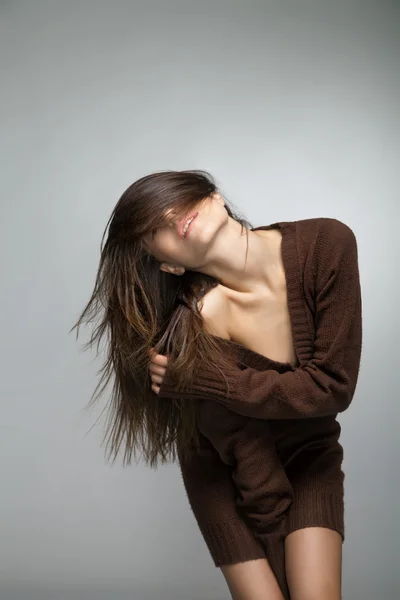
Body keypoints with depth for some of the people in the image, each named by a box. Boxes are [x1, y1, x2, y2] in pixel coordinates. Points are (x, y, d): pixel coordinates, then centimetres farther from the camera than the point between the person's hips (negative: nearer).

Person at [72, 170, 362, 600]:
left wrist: (196, 377, -27)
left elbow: (332, 387, -23)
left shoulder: (327, 243, -23)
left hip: (310, 457, 2)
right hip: (230, 475, -1)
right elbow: (246, 460, -23)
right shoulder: (193, 324, -30)